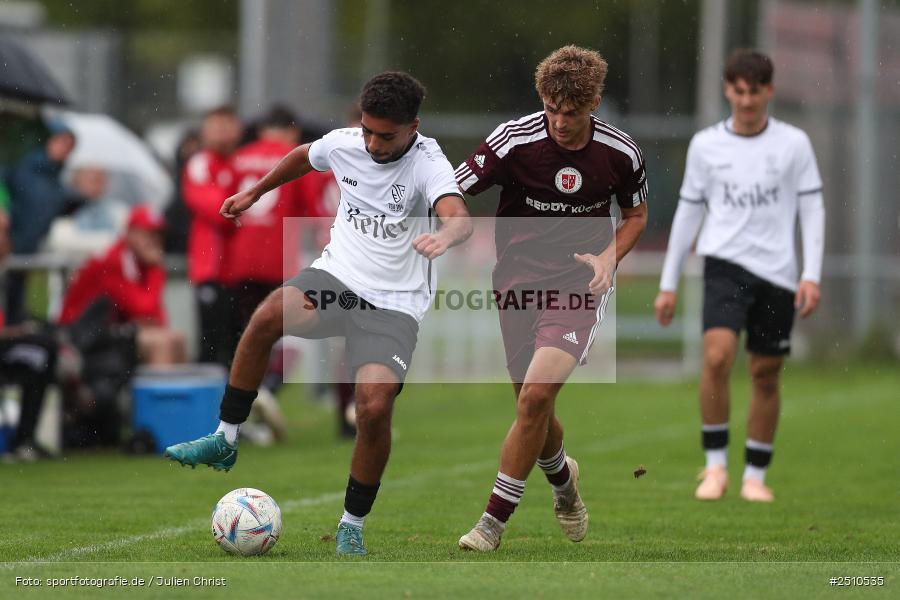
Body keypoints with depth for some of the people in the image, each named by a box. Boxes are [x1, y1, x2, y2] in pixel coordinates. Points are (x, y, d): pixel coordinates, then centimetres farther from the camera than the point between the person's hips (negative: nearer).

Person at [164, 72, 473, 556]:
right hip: (338, 275, 3)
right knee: (270, 314, -30)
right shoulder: (344, 144, 1)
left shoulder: (428, 164, -15)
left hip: (393, 303, -3)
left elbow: (460, 217, -35)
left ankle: (352, 525, 1)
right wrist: (255, 193, 34)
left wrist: (445, 235, -58)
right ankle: (224, 440, -15)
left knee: (375, 407, -23)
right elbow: (303, 156, 26)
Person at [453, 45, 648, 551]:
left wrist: (608, 258, -5)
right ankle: (563, 480, 45)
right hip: (519, 282, 1)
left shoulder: (621, 153, -5)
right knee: (533, 406, 9)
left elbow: (636, 214, 14)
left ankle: (495, 520, -10)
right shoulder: (515, 140, -12)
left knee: (535, 397, -19)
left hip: (578, 286, -1)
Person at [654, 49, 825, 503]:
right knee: (717, 355, -22)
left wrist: (811, 275, -8)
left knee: (766, 375, 5)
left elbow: (812, 210, 3)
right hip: (725, 265, -1)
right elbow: (688, 212, 12)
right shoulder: (705, 145, 5)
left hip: (777, 273, 1)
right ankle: (715, 464, -11)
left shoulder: (793, 144, 3)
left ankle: (756, 475, 19)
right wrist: (668, 283, 11)